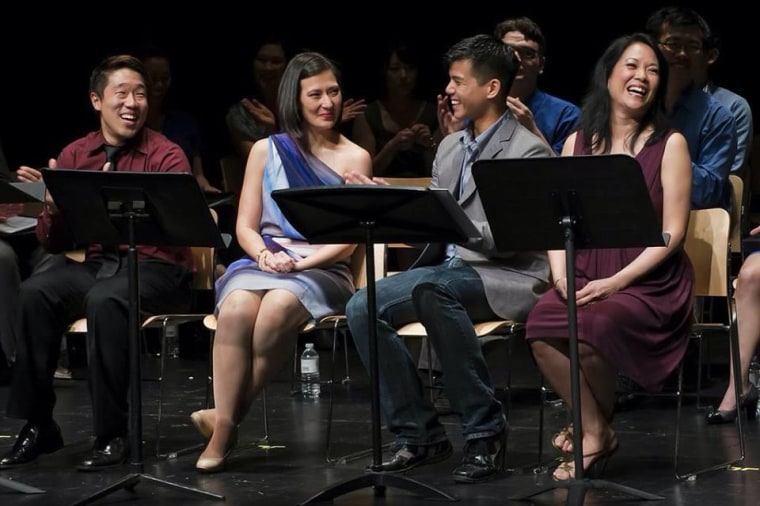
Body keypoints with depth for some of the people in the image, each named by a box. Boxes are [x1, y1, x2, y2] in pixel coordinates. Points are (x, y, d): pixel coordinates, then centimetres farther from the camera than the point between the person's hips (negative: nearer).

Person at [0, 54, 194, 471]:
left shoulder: (166, 156, -2)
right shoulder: (75, 156, 10)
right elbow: (53, 244, 10)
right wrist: (53, 206, -12)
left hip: (157, 268, -4)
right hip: (96, 264, 4)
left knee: (104, 300, -36)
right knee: (35, 293, -25)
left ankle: (112, 434, -28)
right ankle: (36, 427, -16)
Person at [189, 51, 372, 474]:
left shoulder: (354, 158, 9)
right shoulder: (266, 150, 15)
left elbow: (349, 239, 1)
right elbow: (246, 226, 11)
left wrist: (301, 263, -14)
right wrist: (266, 256, -11)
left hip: (323, 270, -2)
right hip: (262, 262, 2)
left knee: (277, 309, -37)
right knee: (237, 309, -35)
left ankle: (229, 415, -27)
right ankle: (224, 425, -36)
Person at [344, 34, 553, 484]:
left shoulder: (528, 151, -9)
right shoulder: (449, 147, 16)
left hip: (509, 278, -8)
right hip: (451, 269, 8)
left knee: (432, 290, -38)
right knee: (363, 308, -15)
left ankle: (485, 432, -30)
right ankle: (420, 433, -8)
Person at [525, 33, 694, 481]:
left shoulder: (669, 144, 2)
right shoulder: (578, 143, 13)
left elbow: (672, 233, -6)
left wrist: (617, 280, -16)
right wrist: (561, 275, -10)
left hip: (650, 283, -3)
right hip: (585, 278, 3)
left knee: (591, 328, -34)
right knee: (543, 329, -29)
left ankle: (594, 430, -4)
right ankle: (597, 431, -8)